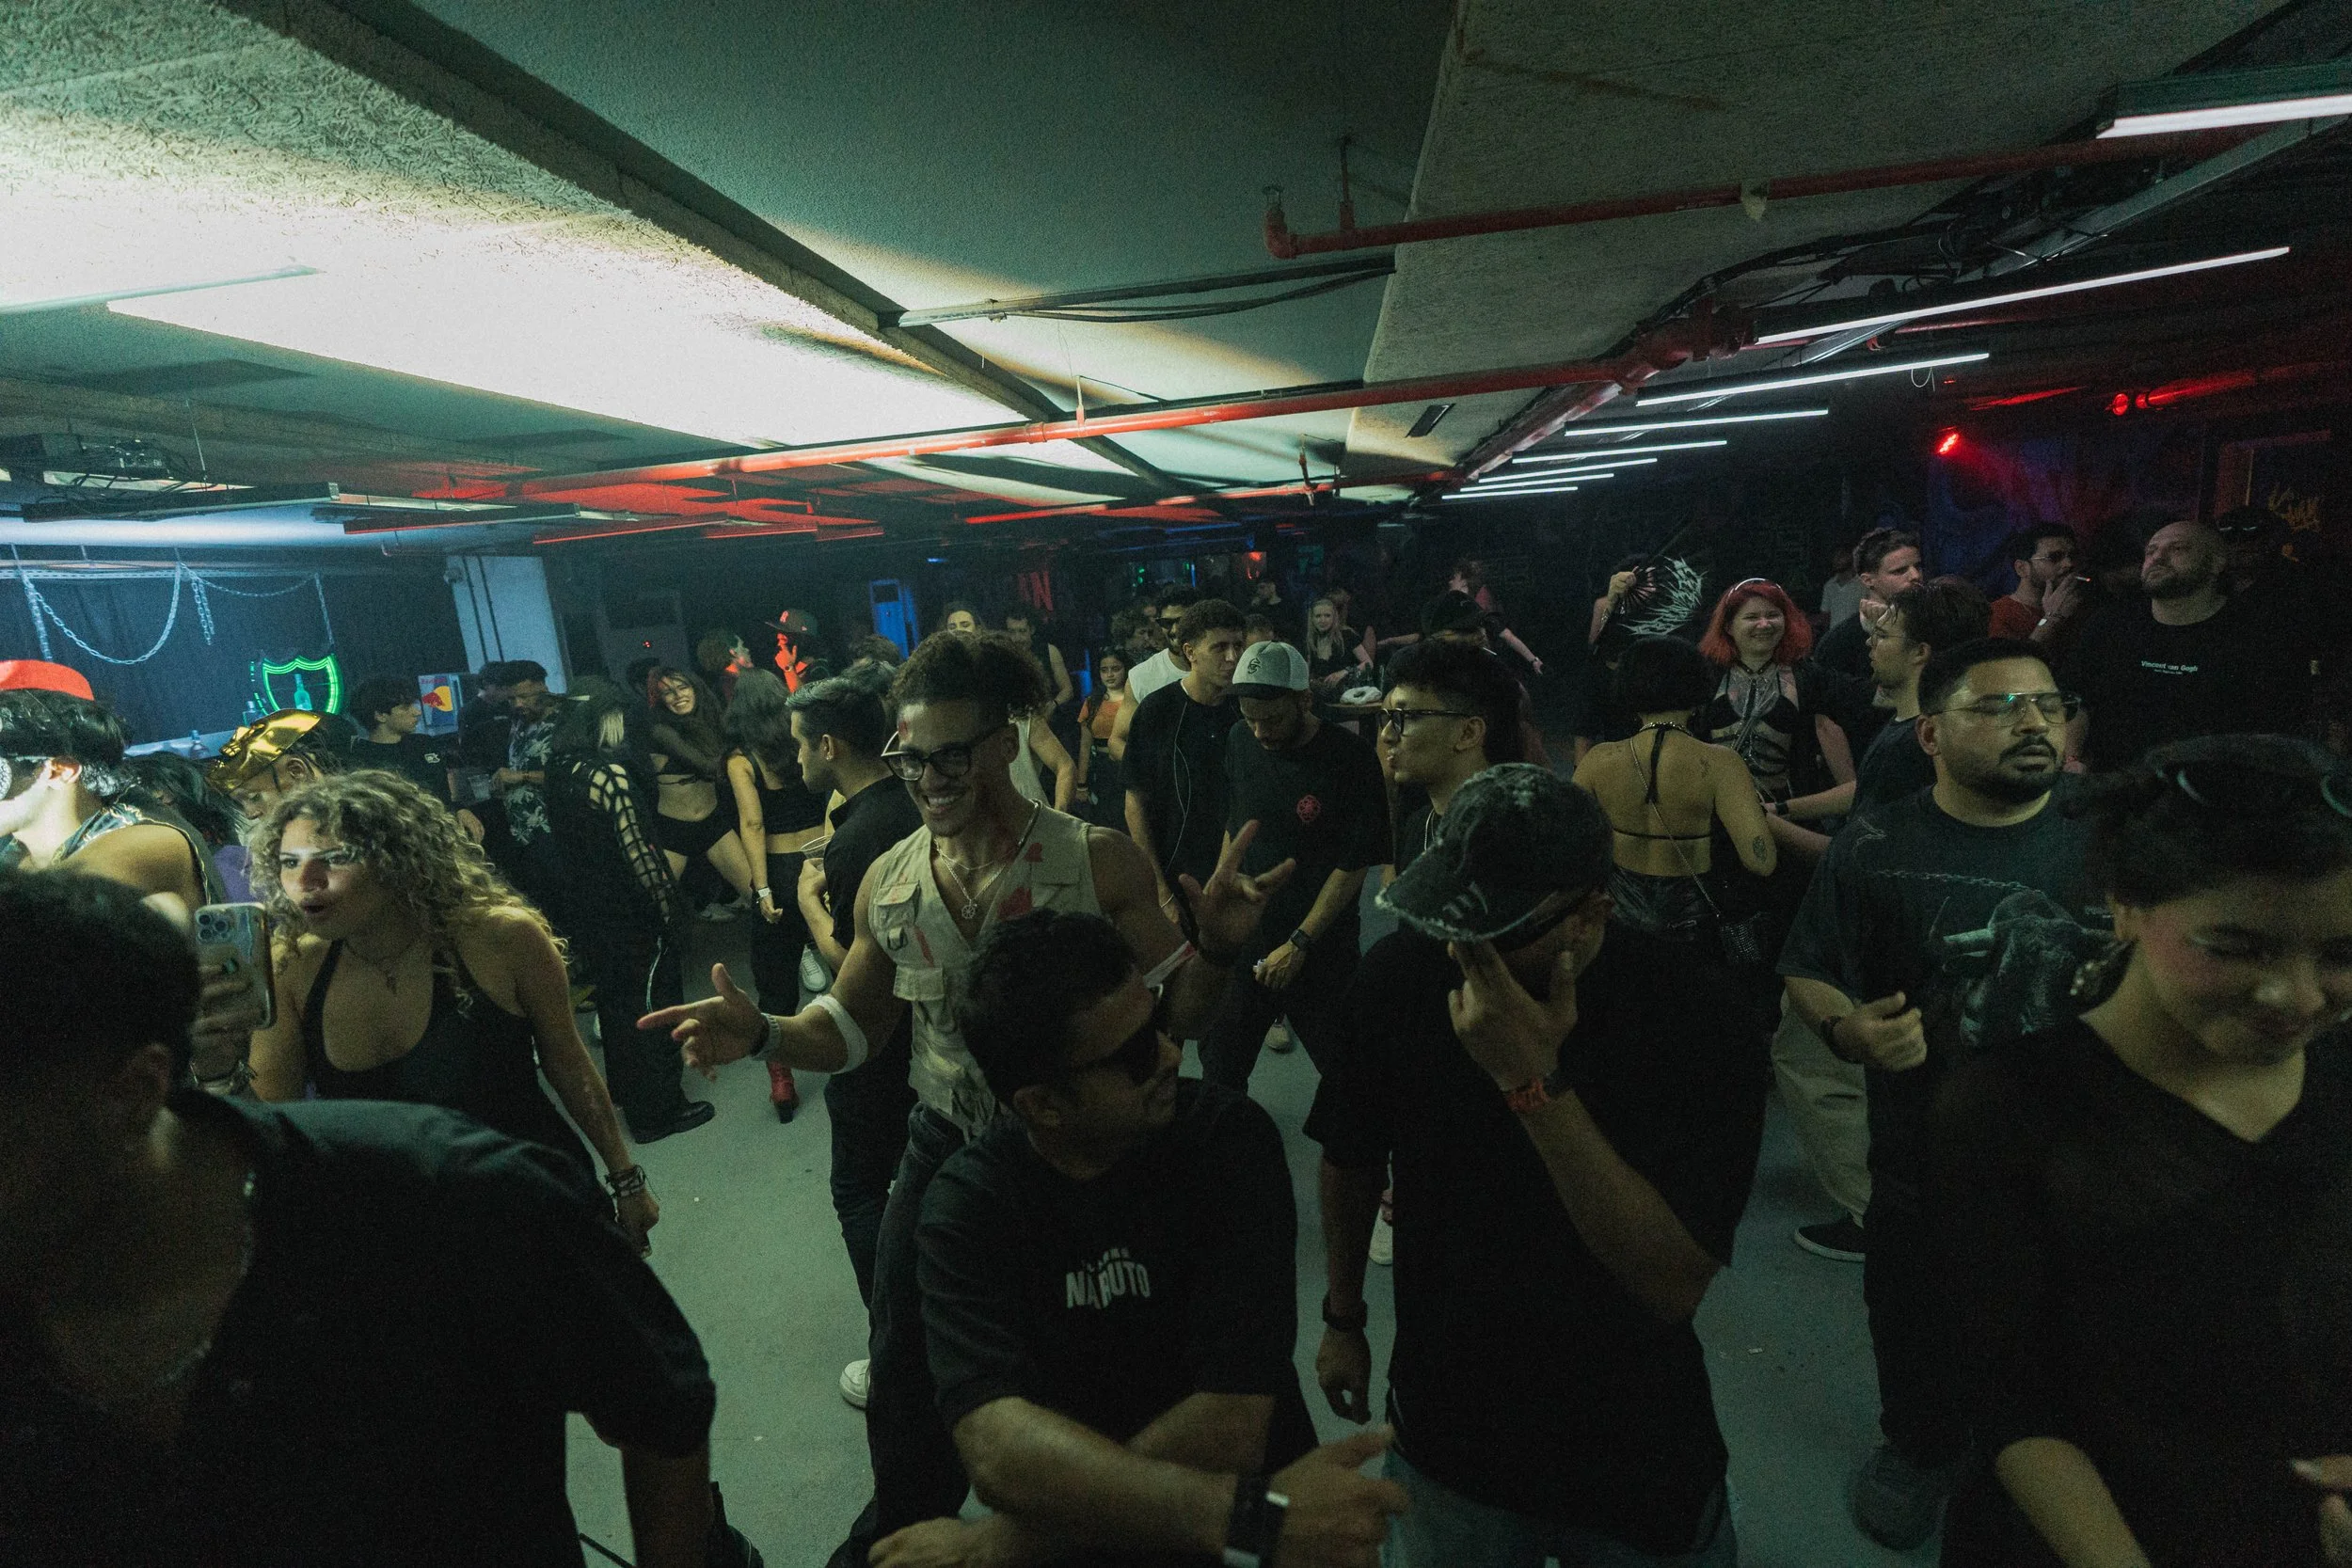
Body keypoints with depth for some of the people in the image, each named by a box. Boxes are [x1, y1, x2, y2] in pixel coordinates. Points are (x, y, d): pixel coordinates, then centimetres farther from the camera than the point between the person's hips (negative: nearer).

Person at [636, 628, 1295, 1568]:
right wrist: (762, 1033, -13)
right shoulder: (888, 883, -5)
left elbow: (1173, 1012, -13)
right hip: (946, 1149, 3)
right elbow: (850, 1025, 6)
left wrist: (1214, 951, -33)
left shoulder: (1097, 863, -17)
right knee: (906, 1383, 20)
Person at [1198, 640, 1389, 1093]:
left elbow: (1353, 866, -13)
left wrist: (1298, 945, -13)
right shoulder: (1240, 742, -1)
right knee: (1219, 1061, 11)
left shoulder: (1350, 759, -15)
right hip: (1243, 937, 4)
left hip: (1320, 948, -4)